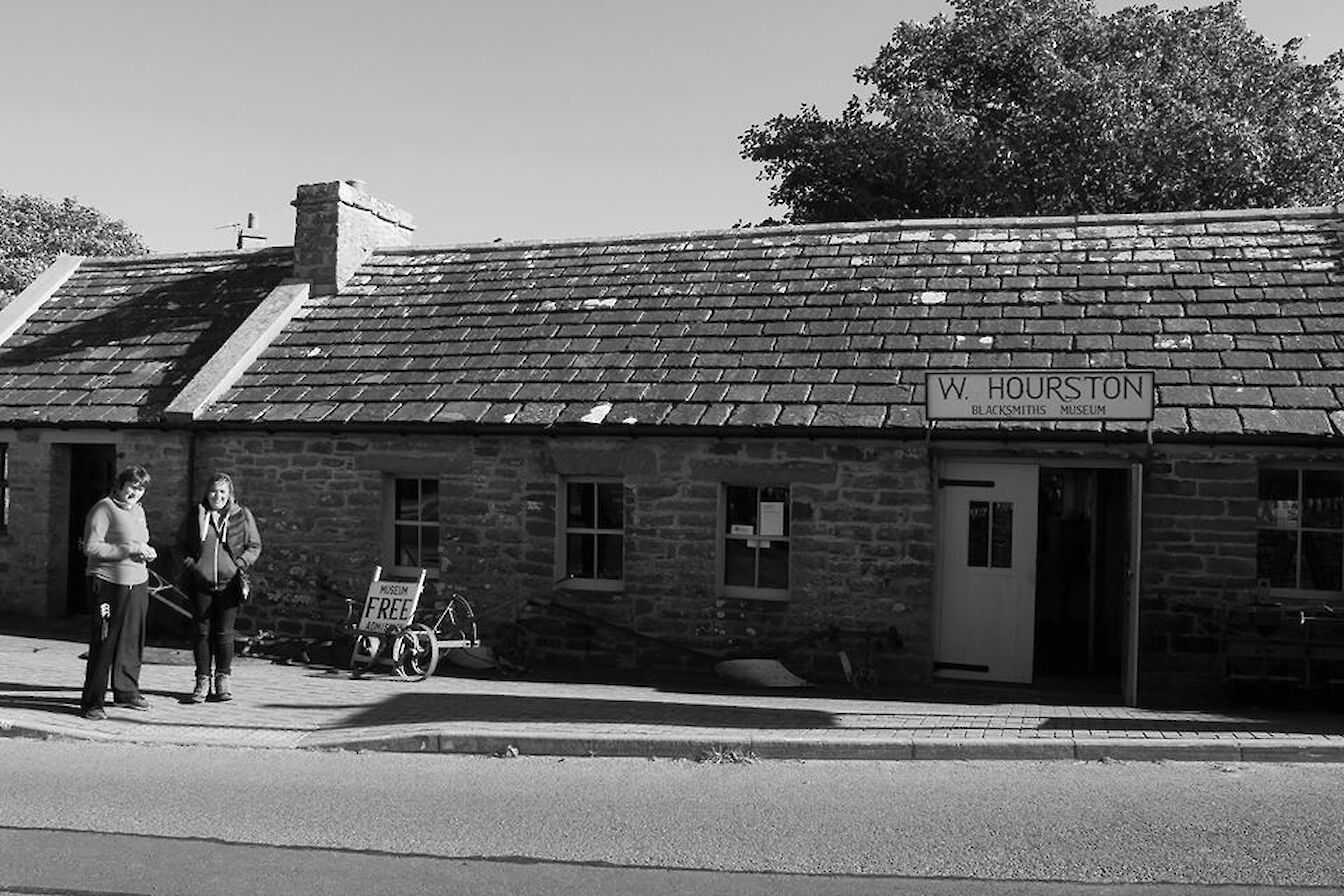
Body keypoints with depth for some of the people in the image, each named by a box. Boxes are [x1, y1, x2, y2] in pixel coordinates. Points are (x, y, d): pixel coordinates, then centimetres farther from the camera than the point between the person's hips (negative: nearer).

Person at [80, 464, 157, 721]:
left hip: (137, 584, 7)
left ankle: (126, 692, 24)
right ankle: (92, 702, 3)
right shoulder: (104, 508, -7)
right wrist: (129, 549, -18)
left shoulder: (138, 511, 17)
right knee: (104, 643, -5)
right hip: (108, 584, -7)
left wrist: (147, 553, 7)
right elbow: (91, 548, -15)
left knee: (133, 641, 10)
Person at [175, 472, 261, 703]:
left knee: (224, 633, 2)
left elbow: (254, 546, 9)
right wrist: (189, 562, -1)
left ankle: (223, 678, 16)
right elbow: (181, 543, 15)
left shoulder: (242, 516, 3)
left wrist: (240, 563, -6)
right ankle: (202, 680, 15)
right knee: (201, 632, 5)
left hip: (229, 583, -1)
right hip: (200, 583, 1)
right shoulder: (195, 514, 7)